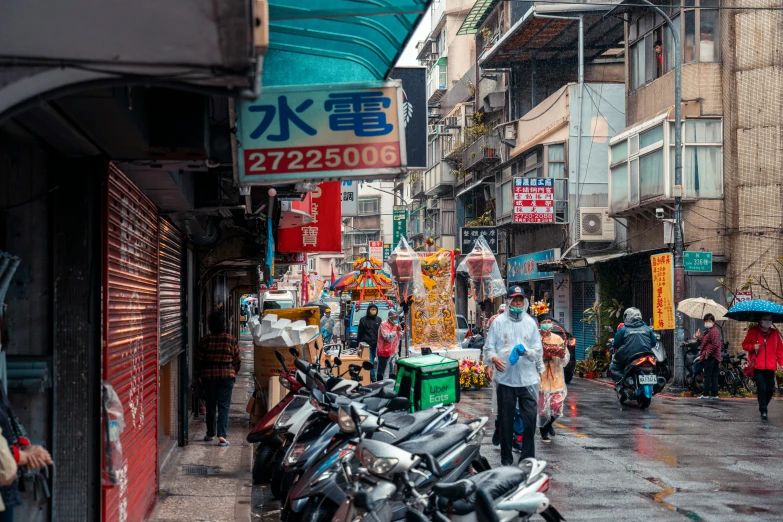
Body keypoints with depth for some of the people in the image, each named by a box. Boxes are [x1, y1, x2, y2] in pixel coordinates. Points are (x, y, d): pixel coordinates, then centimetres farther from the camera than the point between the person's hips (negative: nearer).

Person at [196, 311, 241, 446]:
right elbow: (237, 360, 0)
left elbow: (199, 361, -1)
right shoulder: (231, 339, -7)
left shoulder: (204, 341, -6)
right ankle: (222, 436, -10)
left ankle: (210, 434, 24)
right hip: (227, 376, -1)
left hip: (208, 376, 1)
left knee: (210, 405, 15)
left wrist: (200, 374, 15)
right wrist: (233, 373, 16)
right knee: (223, 406, 1)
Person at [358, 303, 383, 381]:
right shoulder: (363, 320, 4)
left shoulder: (378, 320, 11)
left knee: (372, 361, 8)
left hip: (376, 345, 3)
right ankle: (373, 378, -12)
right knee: (370, 362, -10)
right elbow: (359, 333, 6)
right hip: (367, 344, -3)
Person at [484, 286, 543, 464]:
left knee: (530, 419, -1)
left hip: (527, 379, 1)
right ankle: (506, 459, 16)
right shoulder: (499, 322, 3)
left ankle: (528, 458, 11)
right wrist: (493, 358, -19)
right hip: (505, 378, -1)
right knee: (505, 421, 6)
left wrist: (526, 351, -14)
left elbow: (538, 351, 7)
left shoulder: (530, 323, 7)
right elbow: (488, 348, 3)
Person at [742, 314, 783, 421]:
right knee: (761, 389, -8)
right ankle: (763, 411, 0)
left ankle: (763, 408, 26)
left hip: (770, 368, 3)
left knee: (770, 390, 5)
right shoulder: (753, 331, 4)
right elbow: (745, 345, 9)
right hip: (757, 367, -3)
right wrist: (753, 347, -12)